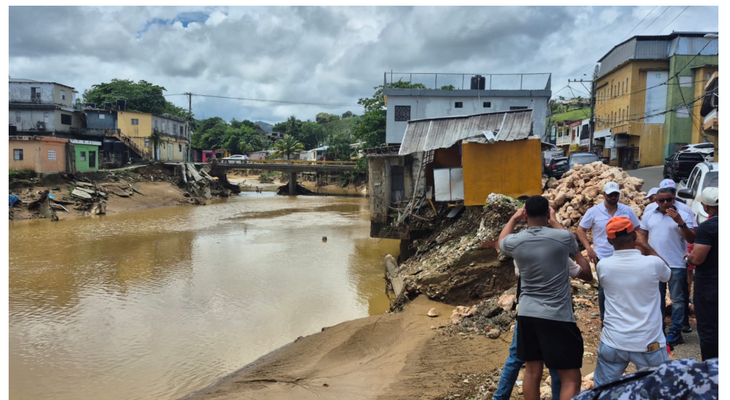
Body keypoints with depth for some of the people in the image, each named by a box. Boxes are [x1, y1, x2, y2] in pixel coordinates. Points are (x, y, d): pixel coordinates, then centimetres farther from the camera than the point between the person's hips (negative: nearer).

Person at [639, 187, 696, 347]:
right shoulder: (649, 214, 3)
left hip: (676, 265, -4)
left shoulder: (683, 215, -8)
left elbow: (692, 239, -14)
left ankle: (675, 333, 11)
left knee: (677, 299, 4)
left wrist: (680, 222, -26)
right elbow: (642, 236, 10)